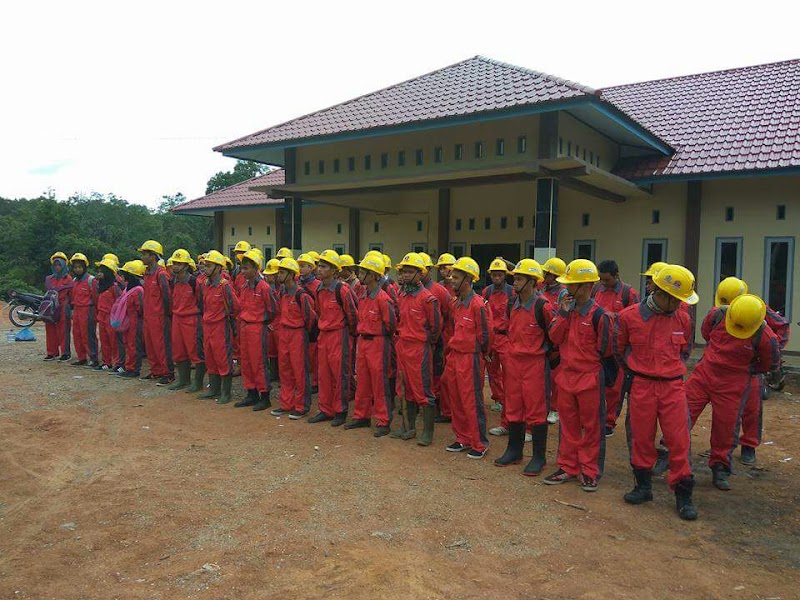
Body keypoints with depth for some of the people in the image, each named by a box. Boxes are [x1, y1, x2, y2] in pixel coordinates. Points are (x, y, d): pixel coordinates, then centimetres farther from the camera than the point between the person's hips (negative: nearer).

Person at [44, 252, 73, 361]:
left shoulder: (68, 278, 0)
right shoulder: (49, 279, 16)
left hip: (63, 308, -5)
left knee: (63, 331, -5)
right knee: (51, 330, 7)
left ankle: (66, 353, 1)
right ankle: (52, 352, 16)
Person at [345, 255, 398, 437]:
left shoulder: (382, 298, -18)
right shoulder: (362, 295, 7)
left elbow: (391, 323, -12)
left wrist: (380, 336, 2)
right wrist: (363, 333, 14)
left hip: (378, 343, -8)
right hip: (362, 341, 8)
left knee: (379, 383, 0)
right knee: (362, 381, 15)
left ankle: (383, 421, 10)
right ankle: (362, 416, 28)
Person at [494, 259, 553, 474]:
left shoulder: (542, 306, -16)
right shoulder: (513, 304, 6)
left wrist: (541, 352, 0)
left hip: (535, 364, -7)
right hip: (513, 362, 7)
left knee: (536, 411, 2)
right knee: (513, 408, 14)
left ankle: (539, 457, 15)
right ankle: (514, 450, 29)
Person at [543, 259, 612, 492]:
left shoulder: (598, 314, -14)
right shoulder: (566, 309, 4)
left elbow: (604, 350, -9)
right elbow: (555, 337, -4)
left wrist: (585, 360, -2)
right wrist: (564, 313, -12)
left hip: (590, 377, -6)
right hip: (565, 374, 6)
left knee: (591, 426, 7)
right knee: (567, 423, 14)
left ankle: (590, 472, 19)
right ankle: (568, 467, 27)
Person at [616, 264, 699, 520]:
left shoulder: (682, 319, 2)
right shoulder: (629, 316, -7)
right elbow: (619, 348, 10)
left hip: (673, 386, 1)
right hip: (641, 386, -1)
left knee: (679, 441, 1)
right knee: (642, 438, 9)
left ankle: (683, 494, 14)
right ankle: (643, 486, 26)